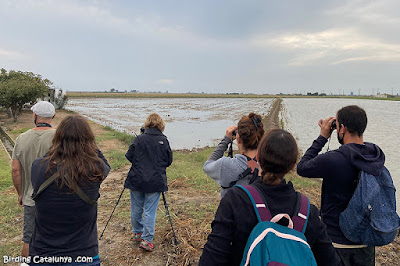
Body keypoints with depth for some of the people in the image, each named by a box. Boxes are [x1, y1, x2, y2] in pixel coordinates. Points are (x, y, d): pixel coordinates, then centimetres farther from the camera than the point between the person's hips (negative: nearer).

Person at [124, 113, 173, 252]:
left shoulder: (138, 139, -6)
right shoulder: (164, 141, -5)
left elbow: (129, 157, 0)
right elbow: (169, 161, 2)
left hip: (136, 180, 1)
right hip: (155, 182, -1)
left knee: (136, 208, 17)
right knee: (150, 211, 4)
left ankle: (137, 233, 33)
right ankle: (147, 239, 6)